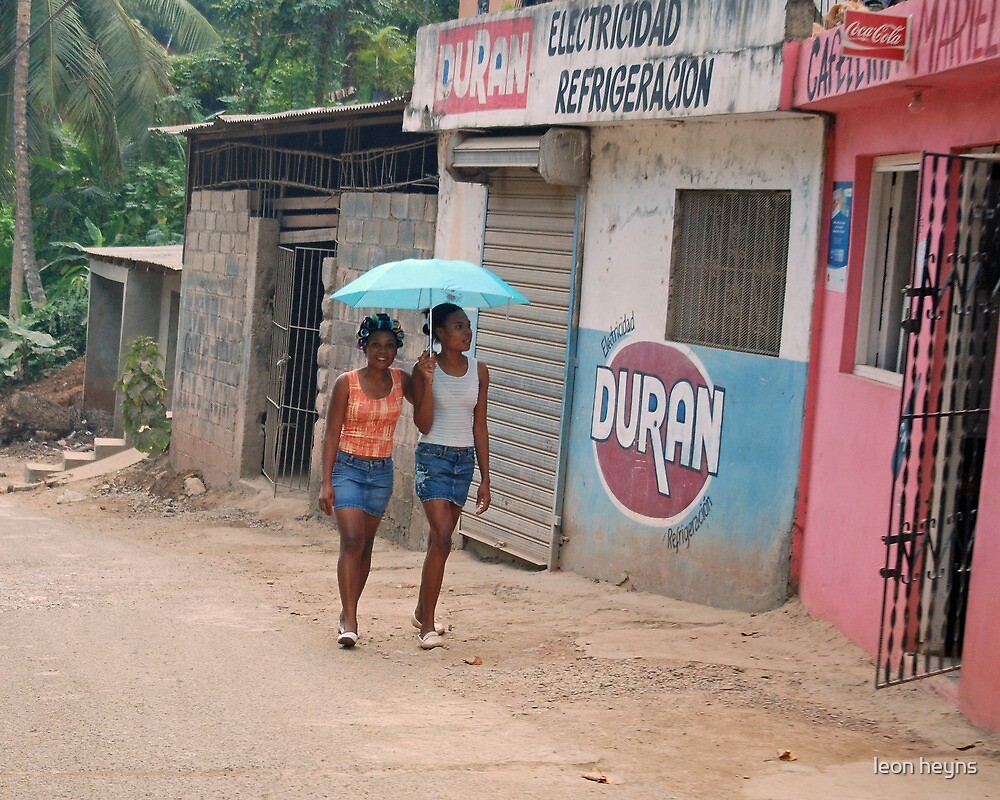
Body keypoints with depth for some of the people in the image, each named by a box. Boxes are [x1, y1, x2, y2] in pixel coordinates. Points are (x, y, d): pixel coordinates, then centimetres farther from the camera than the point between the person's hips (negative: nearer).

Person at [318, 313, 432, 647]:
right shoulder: (346, 383, -7)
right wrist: (327, 482, -10)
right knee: (352, 541, -16)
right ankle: (349, 621, -19)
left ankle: (348, 613, 23)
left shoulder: (400, 381, 4)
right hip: (348, 468, -4)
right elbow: (332, 434, -6)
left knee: (365, 546, 10)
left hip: (381, 472, 4)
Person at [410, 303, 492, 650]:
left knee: (440, 539, 12)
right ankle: (427, 626, -11)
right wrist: (428, 382, -22)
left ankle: (422, 612, 28)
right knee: (442, 538, -15)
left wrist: (485, 479, 8)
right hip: (433, 457, -5)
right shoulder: (427, 369, -6)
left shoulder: (478, 371, 6)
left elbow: (480, 428, 9)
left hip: (465, 460, 5)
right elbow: (424, 425, -11)